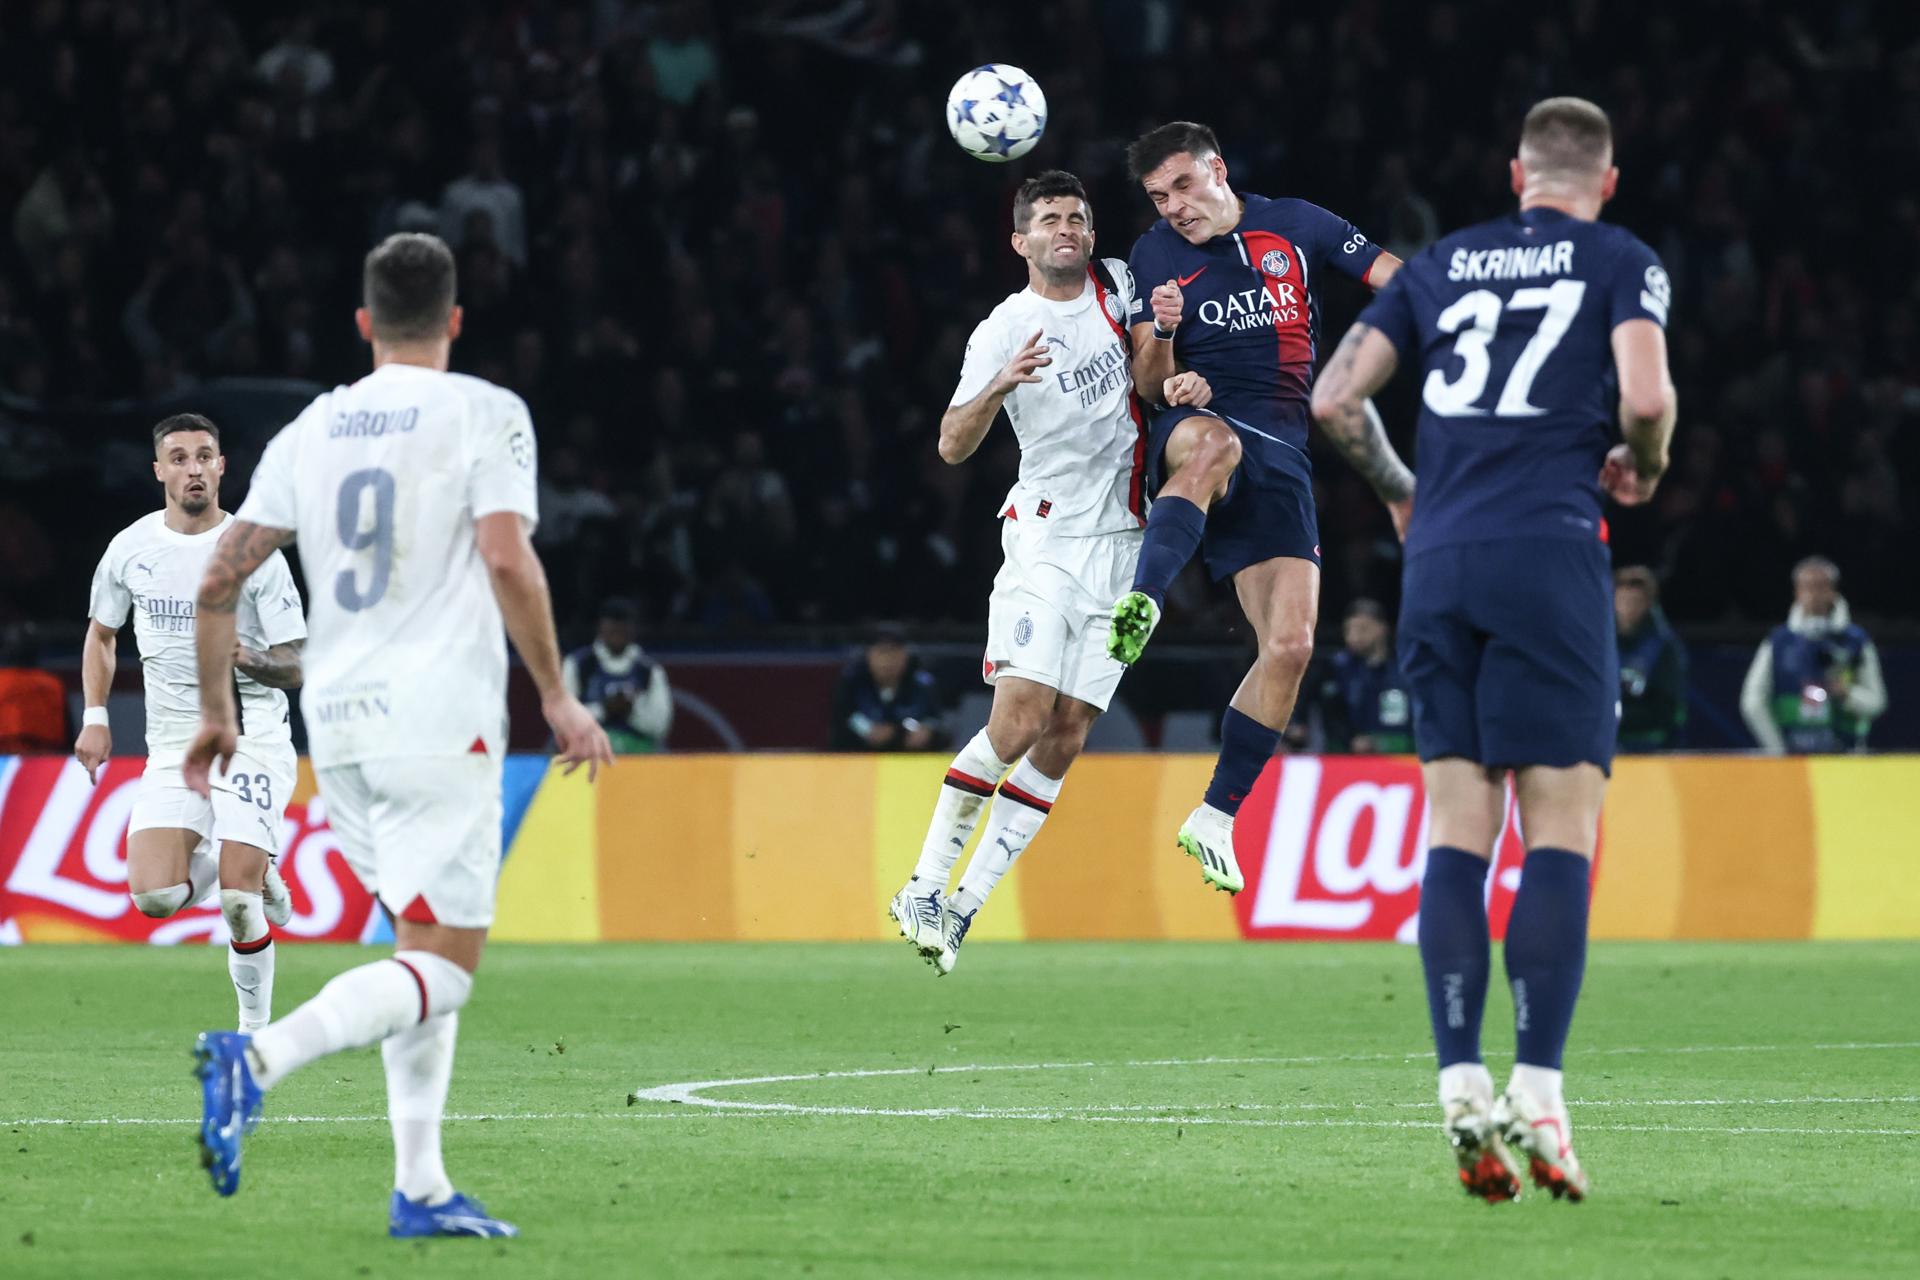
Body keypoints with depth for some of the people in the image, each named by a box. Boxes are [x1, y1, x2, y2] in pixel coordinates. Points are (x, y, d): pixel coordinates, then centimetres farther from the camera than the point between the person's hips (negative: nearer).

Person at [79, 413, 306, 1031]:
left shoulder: (254, 552, -6)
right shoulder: (131, 548, 4)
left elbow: (297, 666, -5)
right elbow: (101, 632, 22)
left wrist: (247, 659, -26)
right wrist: (95, 716, 11)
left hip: (252, 740, -3)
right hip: (173, 746, 3)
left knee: (238, 900, -15)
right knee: (153, 895, -14)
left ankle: (255, 1026, 5)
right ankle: (250, 873, 17)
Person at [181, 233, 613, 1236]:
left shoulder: (310, 430, 12)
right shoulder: (484, 414, -3)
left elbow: (219, 577, 11)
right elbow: (507, 563, -15)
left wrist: (215, 711, 21)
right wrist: (558, 696, -7)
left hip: (337, 727, 6)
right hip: (439, 719, -6)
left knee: (425, 946, 17)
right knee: (440, 966, -6)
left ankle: (421, 1188, 10)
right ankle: (258, 1058, -29)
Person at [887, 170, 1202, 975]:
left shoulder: (1118, 283, 6)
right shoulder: (1004, 332, -7)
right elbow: (952, 446, -16)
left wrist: (1189, 380, -3)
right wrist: (999, 387, -35)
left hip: (1125, 545, 5)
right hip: (1047, 538, -5)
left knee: (1066, 739, -1)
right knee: (1019, 721, -18)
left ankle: (966, 905, 4)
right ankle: (924, 886, -7)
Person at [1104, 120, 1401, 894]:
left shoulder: (1296, 226, 6)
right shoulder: (1154, 256, 7)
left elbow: (1399, 282, 7)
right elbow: (1150, 389, 5)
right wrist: (1161, 336, -16)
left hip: (1279, 452, 2)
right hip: (1196, 429, -2)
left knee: (1290, 646, -6)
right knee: (1216, 444, -43)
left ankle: (1214, 819, 3)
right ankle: (1141, 602, -58)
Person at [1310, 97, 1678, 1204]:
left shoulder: (1441, 264, 17)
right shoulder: (1622, 261, 6)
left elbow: (1333, 400, 12)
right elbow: (1646, 396, -10)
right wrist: (1642, 468, 11)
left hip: (1438, 566, 4)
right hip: (1550, 555, -4)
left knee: (1457, 831, 4)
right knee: (1562, 831, -3)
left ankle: (1463, 1092, -5)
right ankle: (1537, 1095, -13)